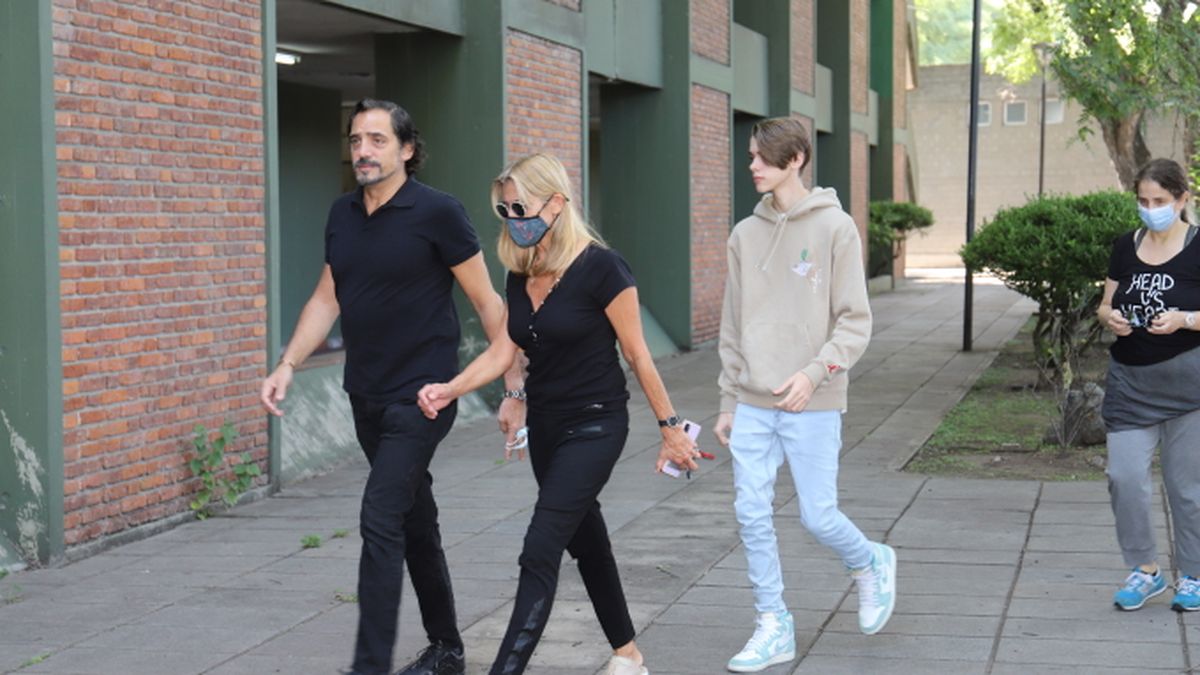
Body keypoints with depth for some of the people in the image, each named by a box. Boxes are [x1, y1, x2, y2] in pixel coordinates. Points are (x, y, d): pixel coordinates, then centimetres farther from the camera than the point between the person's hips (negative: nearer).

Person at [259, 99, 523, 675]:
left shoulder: (436, 213, -12)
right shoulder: (342, 215, 6)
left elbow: (486, 301, -8)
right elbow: (327, 299, 13)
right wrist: (288, 365, 1)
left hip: (420, 396, -7)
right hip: (367, 398, 7)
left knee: (381, 520, -15)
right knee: (415, 523, 16)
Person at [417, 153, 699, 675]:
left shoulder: (600, 268, -17)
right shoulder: (521, 275, 3)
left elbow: (636, 355, -12)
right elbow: (503, 350, 0)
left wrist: (670, 427, -6)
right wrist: (449, 390, -16)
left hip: (594, 427, -8)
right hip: (545, 425, 8)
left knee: (540, 552, -13)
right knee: (584, 539, 18)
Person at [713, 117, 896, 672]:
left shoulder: (834, 228, -5)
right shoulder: (745, 235, 9)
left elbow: (855, 321, -7)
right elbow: (732, 327, 13)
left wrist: (814, 373, -19)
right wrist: (728, 402, 12)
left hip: (812, 405, -4)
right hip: (752, 404, 4)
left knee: (819, 517, -2)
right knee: (751, 514, 0)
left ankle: (872, 565, 30)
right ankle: (773, 629, 13)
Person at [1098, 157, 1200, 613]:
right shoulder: (1126, 247, 8)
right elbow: (1105, 305, 14)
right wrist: (1110, 316, -7)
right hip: (1130, 379, 4)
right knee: (1124, 476, -4)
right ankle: (1144, 570, 13)